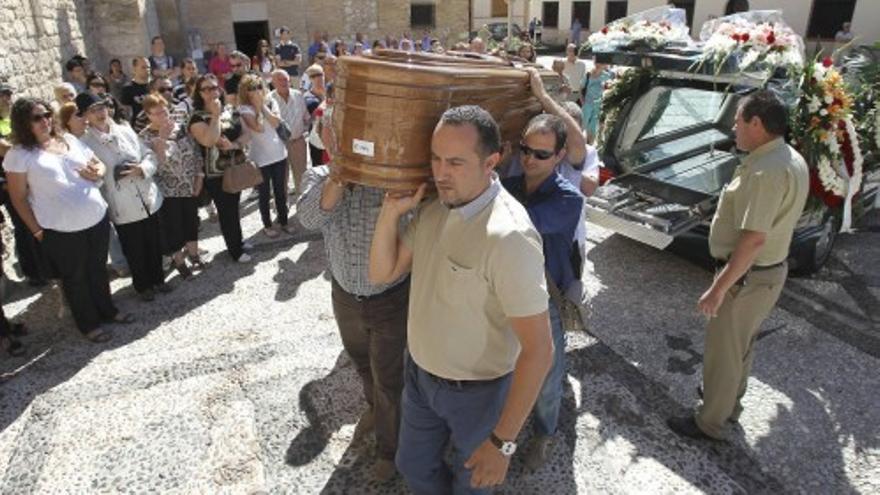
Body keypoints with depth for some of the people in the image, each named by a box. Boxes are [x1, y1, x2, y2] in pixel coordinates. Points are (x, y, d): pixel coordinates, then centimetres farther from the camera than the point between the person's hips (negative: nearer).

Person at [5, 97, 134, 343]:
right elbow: (18, 198, -6)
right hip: (60, 230, -5)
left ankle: (107, 310, 38)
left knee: (98, 269, 20)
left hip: (97, 219, 5)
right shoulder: (19, 155, -8)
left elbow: (99, 164, 17)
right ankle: (89, 324, 26)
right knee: (75, 278, 11)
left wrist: (97, 172, -7)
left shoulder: (69, 140, 8)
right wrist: (37, 231, -8)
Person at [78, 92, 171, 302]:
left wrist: (142, 169, -14)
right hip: (123, 209, -4)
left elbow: (149, 155, 5)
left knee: (154, 245, 18)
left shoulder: (125, 131, 4)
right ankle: (142, 286, 34)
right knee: (134, 251, 12)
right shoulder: (86, 142, -9)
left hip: (149, 200, 4)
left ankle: (157, 279, 40)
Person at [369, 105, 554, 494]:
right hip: (419, 372, 6)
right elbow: (382, 273, 0)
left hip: (476, 389, -6)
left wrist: (503, 440, -24)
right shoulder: (432, 207, -7)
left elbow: (538, 349, -28)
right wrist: (391, 210, -15)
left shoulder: (508, 236, -32)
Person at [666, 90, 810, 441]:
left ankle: (710, 422, 23)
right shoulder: (792, 159, 5)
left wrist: (718, 289, -28)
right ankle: (729, 402, 44)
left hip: (747, 277, -10)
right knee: (741, 345, 25)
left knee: (722, 350, 6)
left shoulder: (766, 170, -28)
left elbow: (753, 239, -31)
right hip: (770, 269, 10)